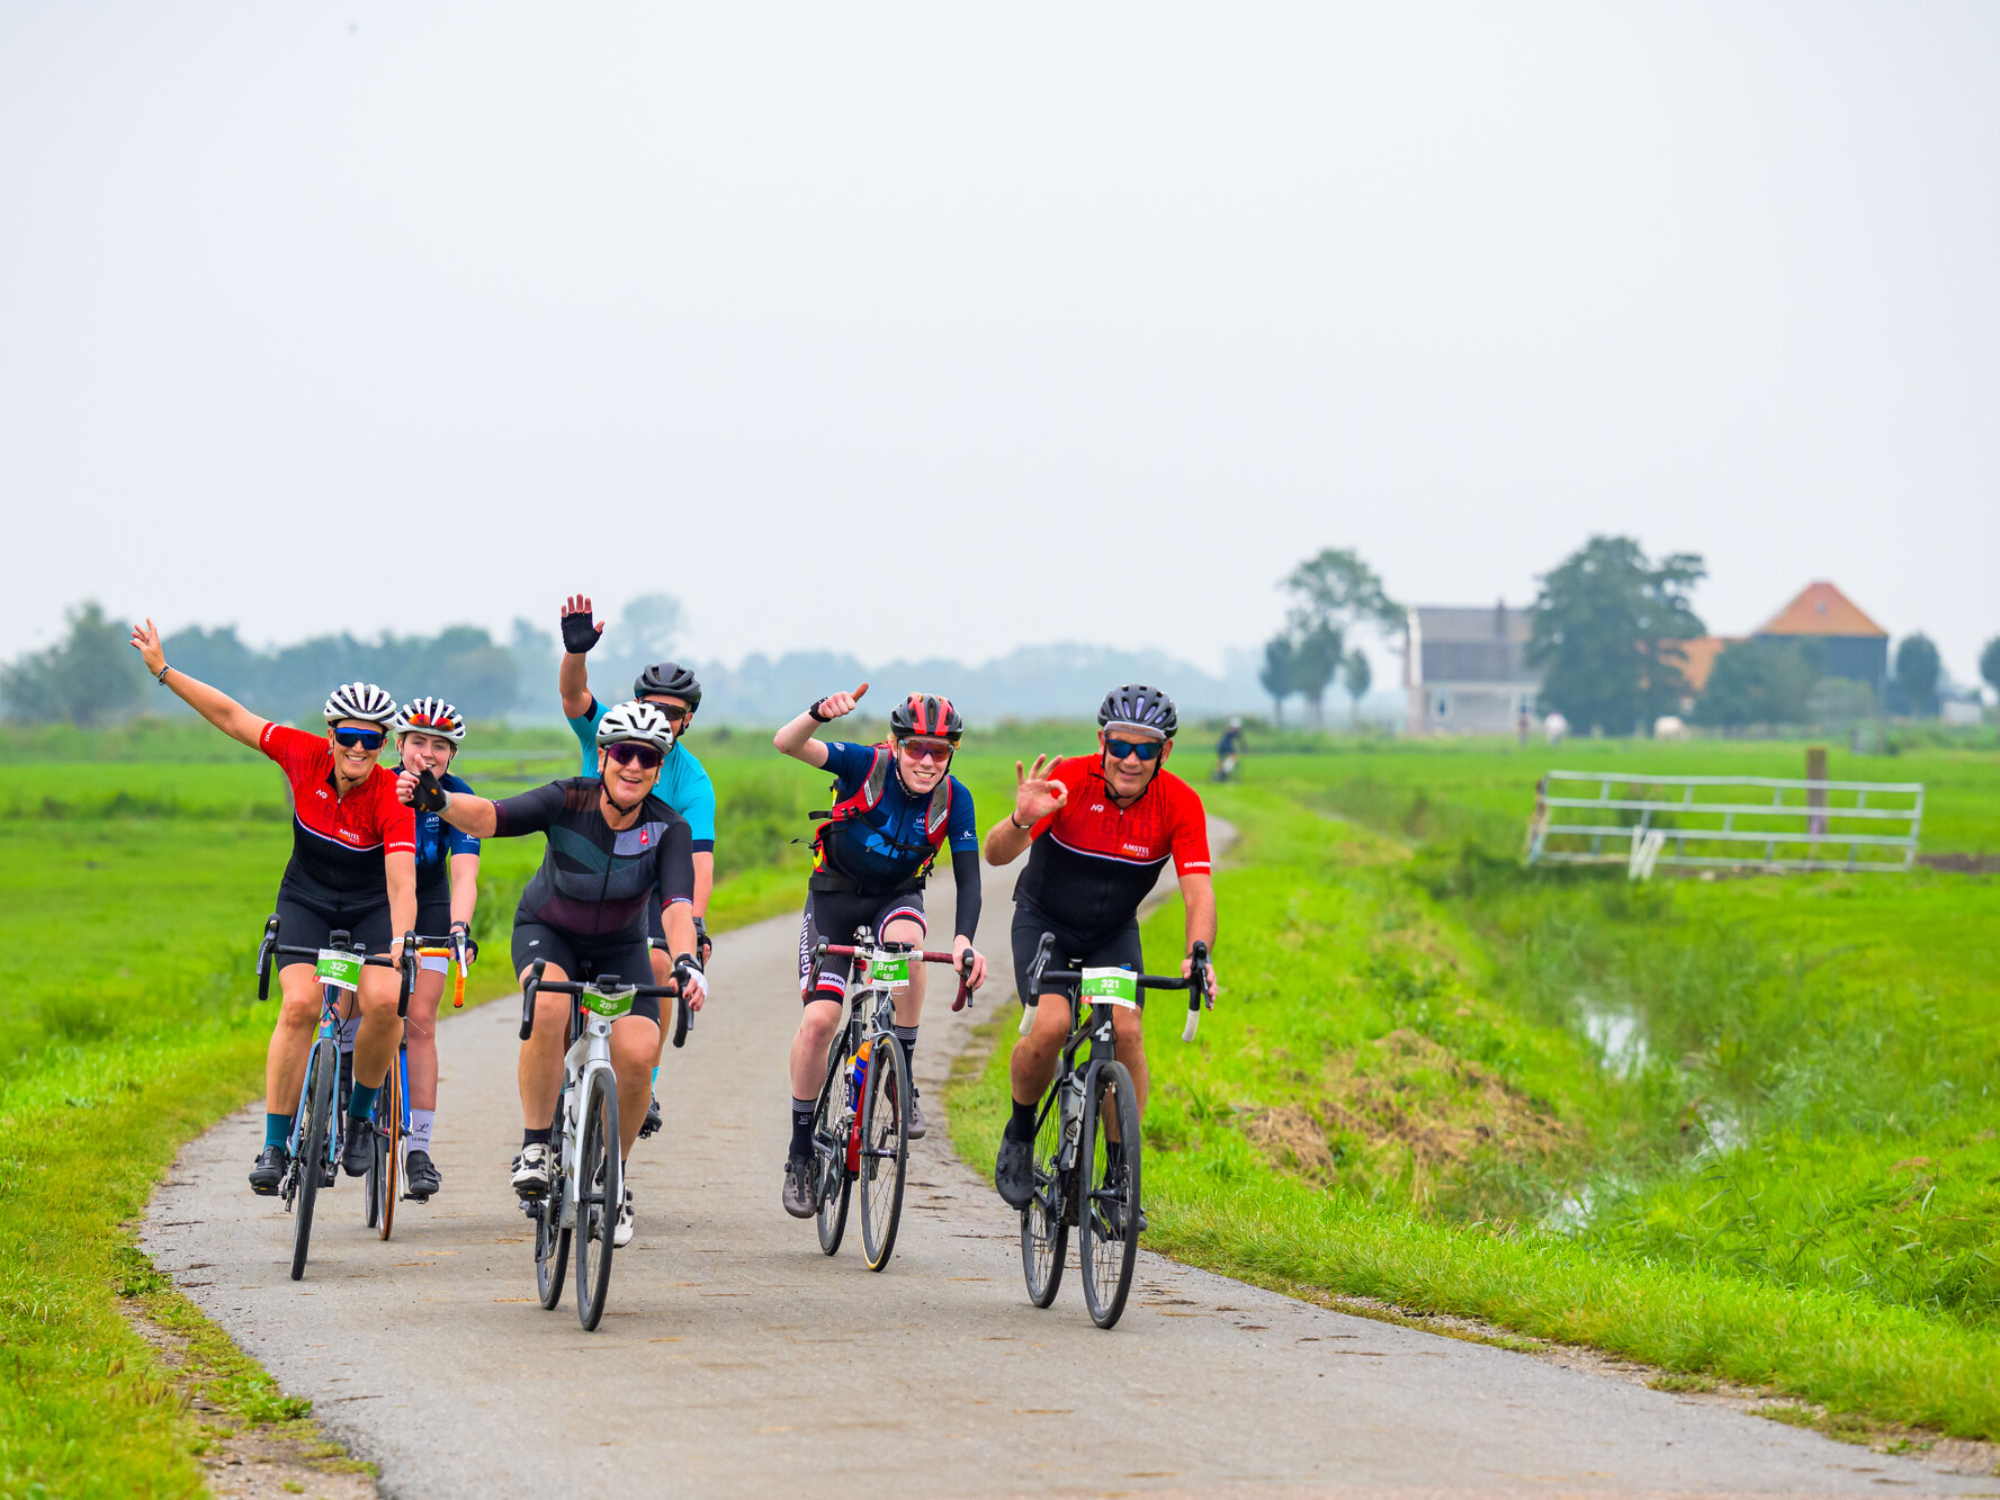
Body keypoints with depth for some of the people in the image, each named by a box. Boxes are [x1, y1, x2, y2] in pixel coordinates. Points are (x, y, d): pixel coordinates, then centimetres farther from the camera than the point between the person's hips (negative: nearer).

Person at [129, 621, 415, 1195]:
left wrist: (401, 941, -51)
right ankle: (275, 1144, -16)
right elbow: (233, 717, -6)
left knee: (384, 1002, -27)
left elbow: (401, 879, -35)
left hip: (371, 910, -2)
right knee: (300, 1003, -22)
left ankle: (361, 1113, -1)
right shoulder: (306, 757, -16)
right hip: (306, 903, 2)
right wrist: (163, 670, -5)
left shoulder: (392, 797, -24)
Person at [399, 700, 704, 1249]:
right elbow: (489, 817, -37)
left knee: (637, 1056, -21)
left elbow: (677, 905, -35)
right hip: (548, 932, -1)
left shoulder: (668, 829, -22)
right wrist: (437, 801, -59)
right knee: (548, 1005, -36)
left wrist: (686, 961, -56)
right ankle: (534, 1147, -21)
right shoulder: (568, 802, -24)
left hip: (619, 947, 1)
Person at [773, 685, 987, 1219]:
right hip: (835, 893, -1)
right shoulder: (866, 765, -22)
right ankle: (801, 1152, 1)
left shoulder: (953, 799, -17)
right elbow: (787, 743, -34)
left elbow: (968, 878, -19)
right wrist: (821, 713, -56)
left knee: (906, 938, -36)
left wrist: (964, 939, -38)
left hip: (897, 896, 1)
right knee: (819, 1017, -15)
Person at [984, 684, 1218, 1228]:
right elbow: (995, 854, -34)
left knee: (1126, 1029, -19)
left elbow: (1199, 892, -27)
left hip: (1114, 931, 2)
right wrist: (1022, 821, -57)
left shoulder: (1180, 804, -21)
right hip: (1044, 921, -2)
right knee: (1051, 1025, -23)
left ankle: (1120, 1173, -4)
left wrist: (1197, 953, -46)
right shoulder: (1069, 782, -27)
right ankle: (1020, 1133, 5)